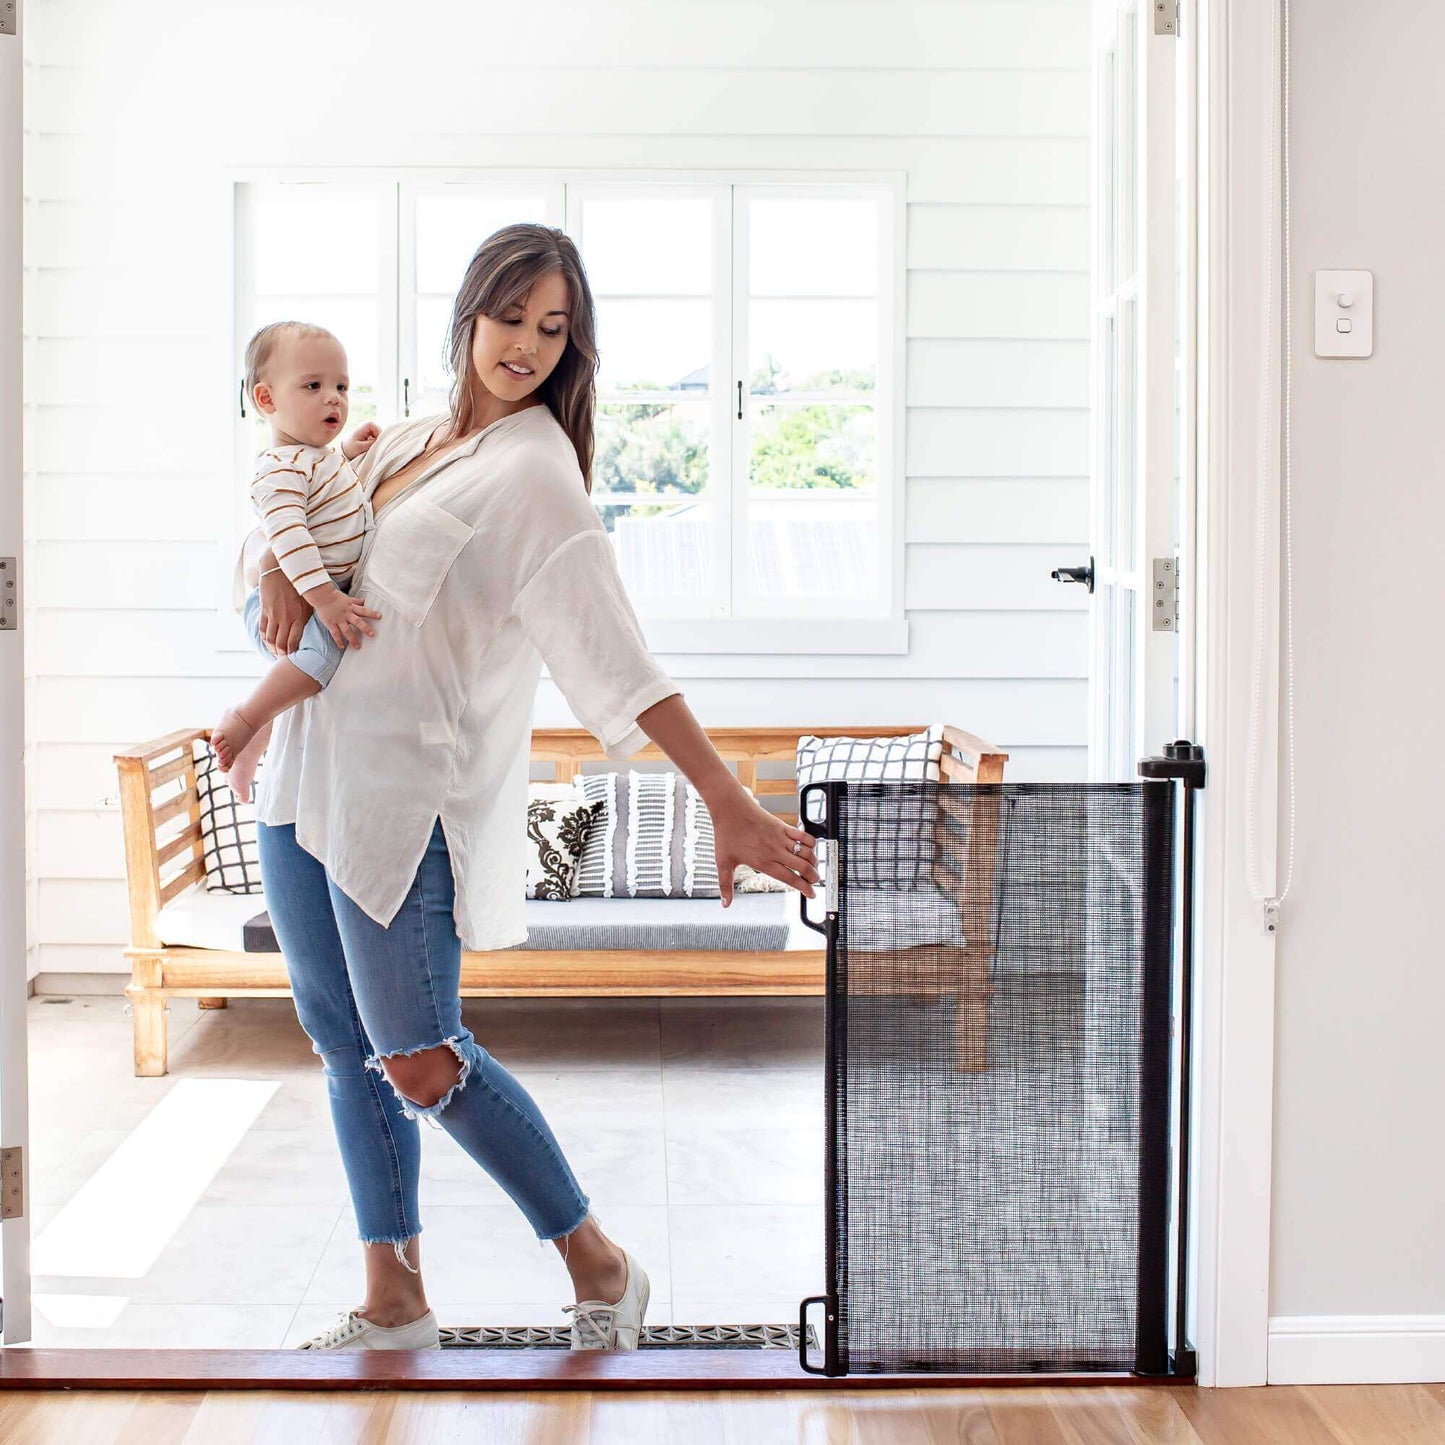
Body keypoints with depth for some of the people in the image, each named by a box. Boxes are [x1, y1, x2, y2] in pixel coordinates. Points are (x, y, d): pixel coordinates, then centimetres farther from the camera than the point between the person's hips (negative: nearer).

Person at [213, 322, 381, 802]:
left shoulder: (320, 457, 12)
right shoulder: (281, 468, -20)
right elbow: (287, 534, -33)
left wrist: (349, 453, 19)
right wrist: (325, 600, -41)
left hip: (324, 596, 10)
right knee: (333, 642, -36)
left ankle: (249, 751, 48)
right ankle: (244, 719, -22)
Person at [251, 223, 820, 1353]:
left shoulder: (532, 473, -13)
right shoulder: (414, 441, 9)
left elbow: (618, 660, -21)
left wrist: (731, 806, -29)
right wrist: (284, 560, 5)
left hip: (406, 790, -8)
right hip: (310, 773, 8)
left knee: (420, 1062, -9)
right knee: (341, 1037, 11)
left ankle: (600, 1267, 10)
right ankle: (393, 1303, 24)